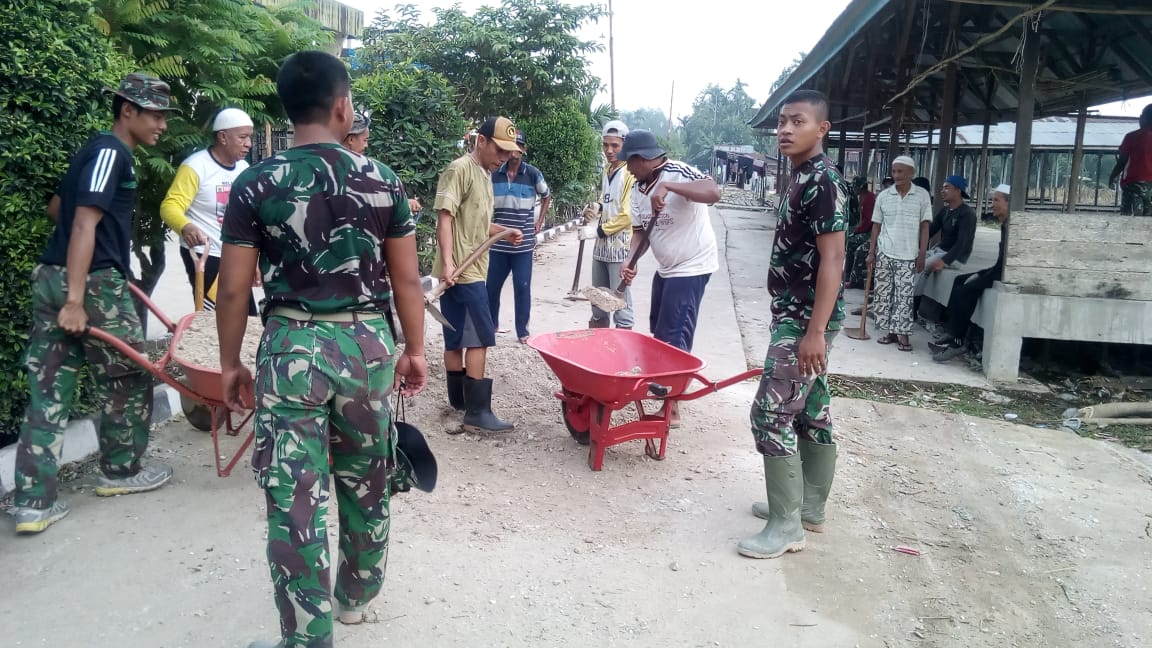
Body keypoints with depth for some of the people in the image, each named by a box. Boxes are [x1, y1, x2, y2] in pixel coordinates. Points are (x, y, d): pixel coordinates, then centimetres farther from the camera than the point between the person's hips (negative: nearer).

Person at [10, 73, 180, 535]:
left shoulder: (97, 150, 18)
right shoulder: (111, 152, -11)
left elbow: (57, 207, 31)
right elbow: (84, 223, -21)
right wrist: (76, 299, -26)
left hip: (52, 276, 9)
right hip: (92, 283, -9)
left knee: (48, 390, 6)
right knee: (127, 380, 9)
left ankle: (33, 502, 8)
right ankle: (120, 471, 26)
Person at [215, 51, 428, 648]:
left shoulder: (255, 185, -5)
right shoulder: (382, 180, -1)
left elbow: (234, 289, -3)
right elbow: (406, 279, 1)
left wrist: (230, 363, 9)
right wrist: (414, 349, 12)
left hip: (291, 345, -2)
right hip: (367, 342, 3)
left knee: (295, 496, 4)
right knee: (366, 480, 20)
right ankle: (357, 593, 40)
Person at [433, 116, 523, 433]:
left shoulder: (484, 175, 17)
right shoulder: (460, 169, -13)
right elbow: (445, 217, -19)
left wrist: (505, 232, 10)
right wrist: (448, 262, -27)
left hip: (472, 269, 9)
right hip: (461, 271, -9)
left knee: (457, 338, 15)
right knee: (479, 338, -8)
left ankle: (459, 400, 24)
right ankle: (477, 412, -3)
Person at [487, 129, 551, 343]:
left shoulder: (533, 174, -3)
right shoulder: (495, 173, 1)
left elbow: (547, 197, 13)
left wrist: (539, 222, 7)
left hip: (523, 242, -2)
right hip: (498, 242, 2)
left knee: (522, 287, 0)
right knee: (492, 285, 9)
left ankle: (522, 331, 10)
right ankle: (491, 323, 28)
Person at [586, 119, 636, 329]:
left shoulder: (631, 172, -12)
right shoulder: (607, 172, 14)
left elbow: (628, 214, -18)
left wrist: (604, 228, -7)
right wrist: (594, 209, 4)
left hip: (620, 246, -9)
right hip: (601, 245, 9)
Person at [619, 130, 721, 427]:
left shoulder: (677, 173, -21)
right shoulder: (638, 189, 3)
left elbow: (714, 193, -38)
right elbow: (640, 231, 3)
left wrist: (667, 186, -44)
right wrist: (630, 261, -16)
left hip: (691, 267, -9)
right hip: (665, 267, 9)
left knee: (674, 337, -7)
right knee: (657, 330, 19)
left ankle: (671, 409, 2)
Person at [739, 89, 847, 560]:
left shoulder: (824, 181, -17)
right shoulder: (802, 177, 13)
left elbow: (832, 260, -22)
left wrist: (815, 331, -26)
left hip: (805, 320, -10)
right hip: (797, 316, 10)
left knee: (771, 414, -8)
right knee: (811, 413, 15)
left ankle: (786, 526, 0)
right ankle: (809, 508, 27)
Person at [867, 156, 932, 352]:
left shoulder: (922, 196, 0)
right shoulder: (883, 196, 4)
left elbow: (924, 227, 1)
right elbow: (876, 225, 8)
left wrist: (922, 254, -4)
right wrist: (871, 252, 3)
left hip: (908, 255, -2)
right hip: (884, 253, 2)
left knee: (904, 295, -2)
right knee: (883, 293, 4)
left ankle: (903, 335, 3)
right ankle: (890, 331, 12)